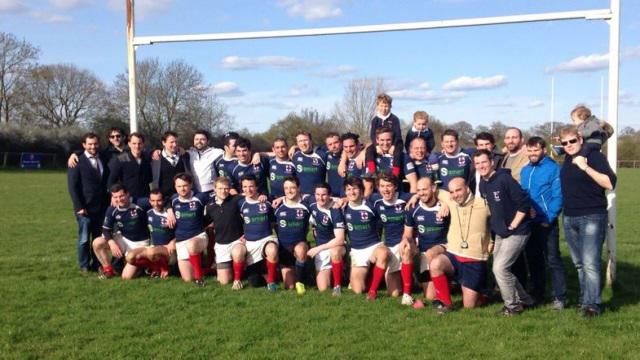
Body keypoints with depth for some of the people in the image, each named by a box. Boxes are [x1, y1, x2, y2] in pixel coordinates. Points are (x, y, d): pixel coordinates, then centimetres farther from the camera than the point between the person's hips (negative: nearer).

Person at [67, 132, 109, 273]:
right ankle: (84, 266, 13)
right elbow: (72, 186, -7)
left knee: (99, 238, 7)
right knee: (84, 239, 1)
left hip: (102, 207, 4)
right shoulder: (77, 162, -3)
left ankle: (97, 264, 16)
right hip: (85, 208, -4)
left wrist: (108, 203, 7)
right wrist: (79, 207, -13)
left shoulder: (103, 161, 13)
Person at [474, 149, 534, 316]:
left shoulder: (504, 179, -19)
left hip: (516, 232, -9)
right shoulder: (482, 184, 6)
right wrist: (494, 226, 13)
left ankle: (513, 305, 6)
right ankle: (525, 300, 29)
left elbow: (524, 203, -21)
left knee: (500, 268, -13)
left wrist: (512, 226, -17)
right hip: (500, 233, 9)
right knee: (499, 269, 11)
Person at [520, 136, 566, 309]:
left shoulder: (553, 168, -8)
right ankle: (537, 293, 25)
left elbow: (557, 196, -13)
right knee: (533, 259, 14)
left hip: (547, 222, -6)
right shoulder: (525, 170, 11)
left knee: (553, 260, -3)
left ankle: (560, 297, 5)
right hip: (529, 222, 6)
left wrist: (549, 218, -18)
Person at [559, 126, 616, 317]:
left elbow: (610, 183, -21)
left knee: (590, 263, -11)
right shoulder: (568, 159, 11)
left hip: (592, 217, -7)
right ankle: (585, 298, 22)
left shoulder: (594, 156, -9)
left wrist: (585, 167, -24)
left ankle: (592, 303, -5)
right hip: (569, 218, 7)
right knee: (579, 264, 12)